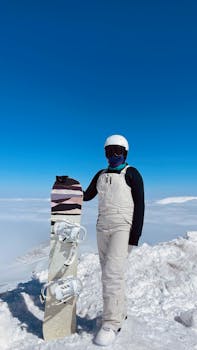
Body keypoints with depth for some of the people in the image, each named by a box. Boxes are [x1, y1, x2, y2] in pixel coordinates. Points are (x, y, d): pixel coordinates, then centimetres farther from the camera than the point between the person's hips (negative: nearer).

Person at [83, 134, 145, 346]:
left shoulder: (131, 174, -3)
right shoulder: (101, 175, 13)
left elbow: (139, 205, -7)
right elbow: (87, 196, 22)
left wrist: (135, 236, -13)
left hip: (123, 228, -6)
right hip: (103, 228, 6)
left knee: (113, 273, -13)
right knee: (110, 273, 13)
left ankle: (111, 324, 0)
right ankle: (119, 312, 30)